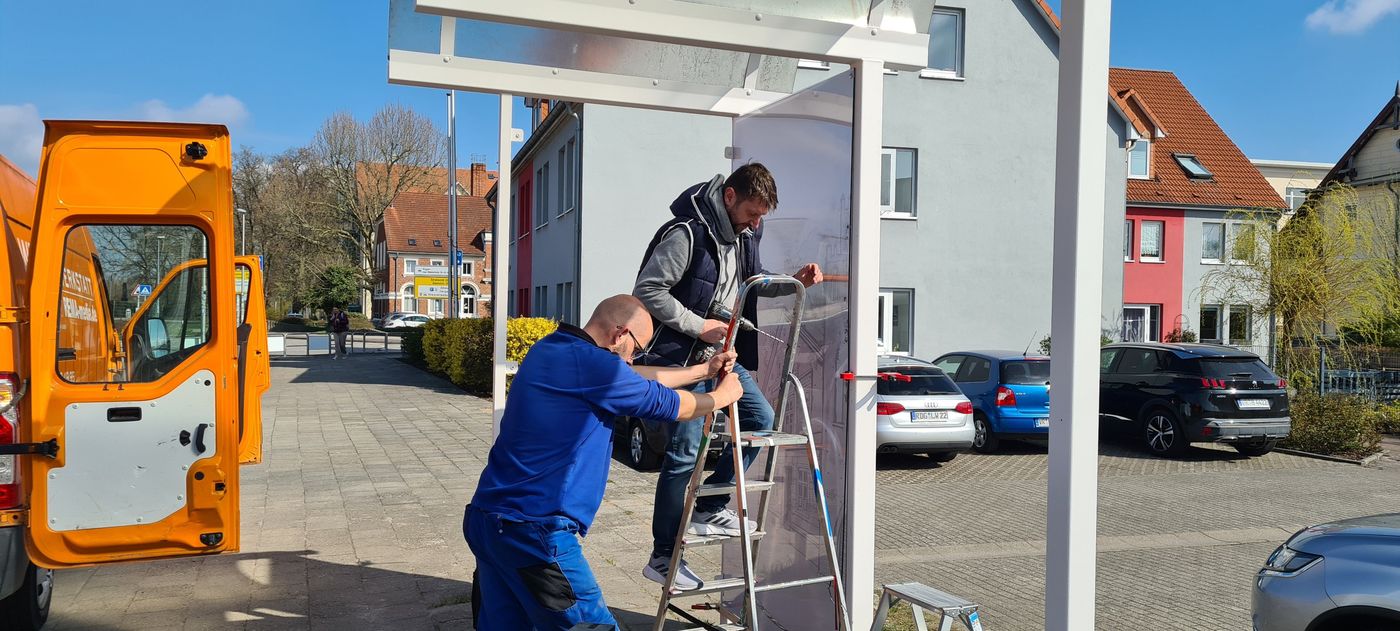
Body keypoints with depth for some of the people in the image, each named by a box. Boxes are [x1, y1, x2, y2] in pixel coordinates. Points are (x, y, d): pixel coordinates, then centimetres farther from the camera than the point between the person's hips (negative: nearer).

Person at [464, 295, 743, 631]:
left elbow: (636, 378, 24)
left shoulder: (550, 348, 13)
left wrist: (704, 370, 31)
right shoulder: (593, 364, -14)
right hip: (534, 531, -10)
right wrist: (722, 395, 19)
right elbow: (676, 407, 0)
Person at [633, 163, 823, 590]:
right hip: (682, 357, -9)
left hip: (721, 353, 9)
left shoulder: (742, 235, 7)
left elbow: (753, 282, 22)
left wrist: (793, 282, 4)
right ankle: (662, 558, 6)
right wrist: (697, 326, -20)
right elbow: (647, 291, -20)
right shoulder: (686, 233, -19)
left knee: (761, 418, 8)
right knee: (685, 453, -6)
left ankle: (710, 509, 18)